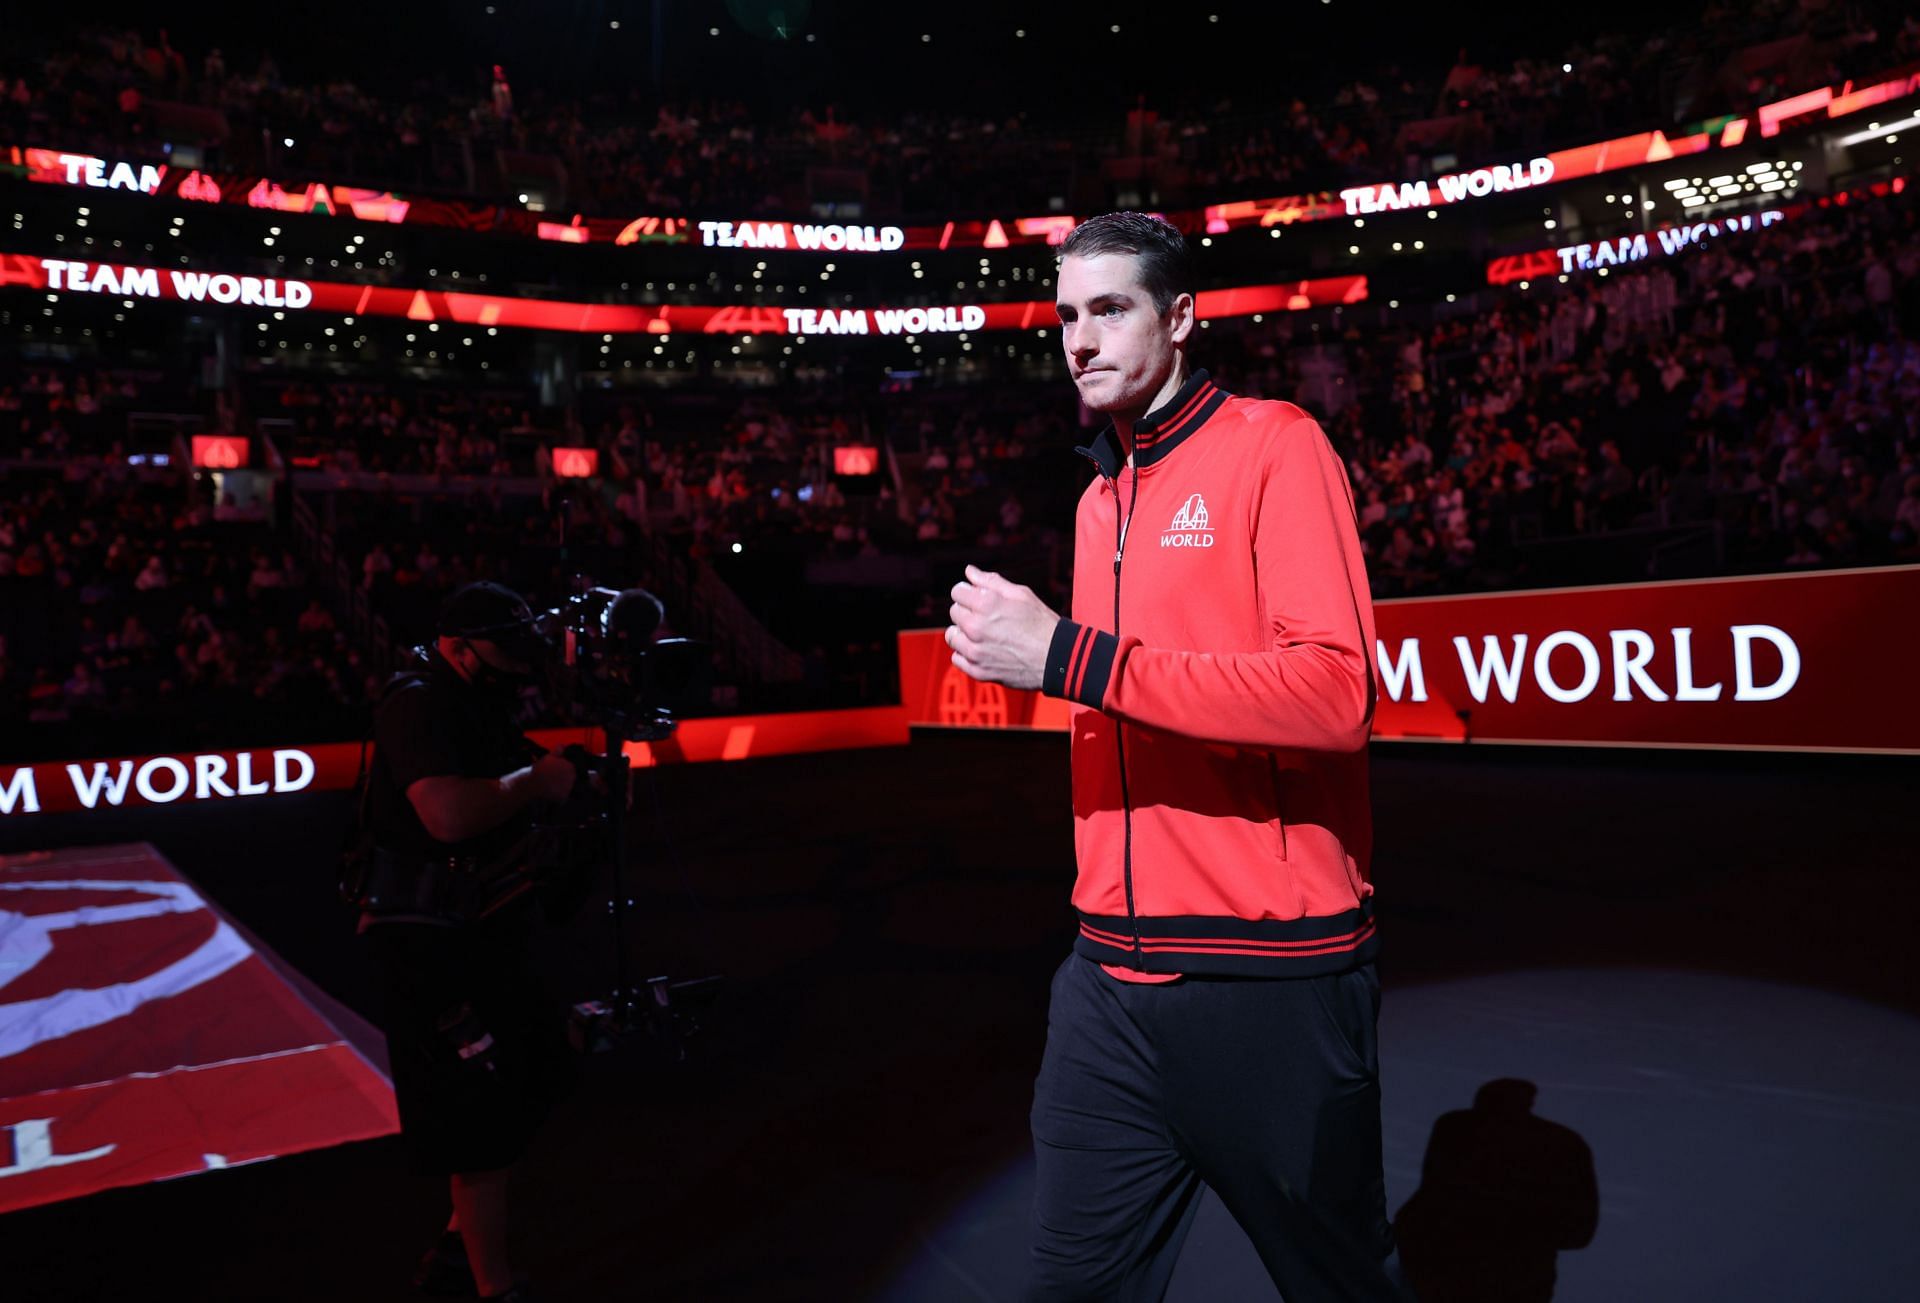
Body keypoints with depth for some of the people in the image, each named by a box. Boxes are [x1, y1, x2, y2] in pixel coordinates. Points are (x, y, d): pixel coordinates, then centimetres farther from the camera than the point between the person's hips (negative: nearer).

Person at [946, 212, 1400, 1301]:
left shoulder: (1273, 446, -7)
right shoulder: (1101, 497, 14)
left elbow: (1335, 692, -21)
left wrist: (1070, 656, -22)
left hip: (1269, 977, -6)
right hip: (1113, 971, 6)